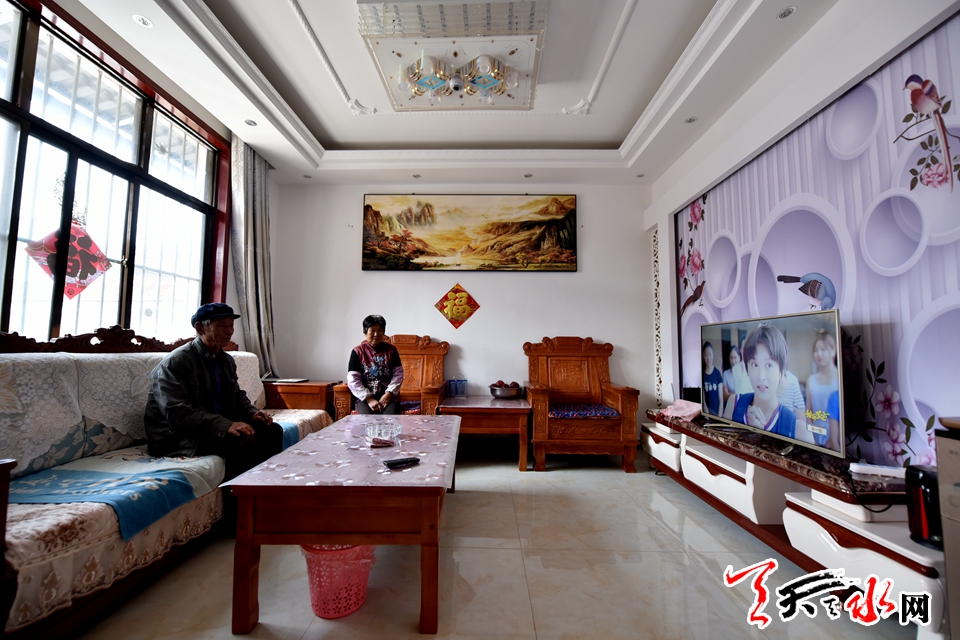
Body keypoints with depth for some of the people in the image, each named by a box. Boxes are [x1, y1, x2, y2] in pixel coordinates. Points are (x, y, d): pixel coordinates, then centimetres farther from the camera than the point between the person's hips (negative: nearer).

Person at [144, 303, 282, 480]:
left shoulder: (226, 360, 9)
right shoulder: (176, 362, -14)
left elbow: (237, 395, 20)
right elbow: (177, 413, -24)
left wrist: (252, 413, -3)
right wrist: (226, 425, -33)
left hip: (220, 426, 8)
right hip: (176, 436, -7)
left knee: (272, 430, -8)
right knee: (243, 440, -28)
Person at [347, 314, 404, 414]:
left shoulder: (391, 350, 9)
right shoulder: (358, 351, 4)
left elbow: (398, 374, 4)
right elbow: (353, 379, -3)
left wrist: (389, 394, -10)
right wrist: (368, 398, -12)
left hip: (387, 396, 1)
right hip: (364, 398, -1)